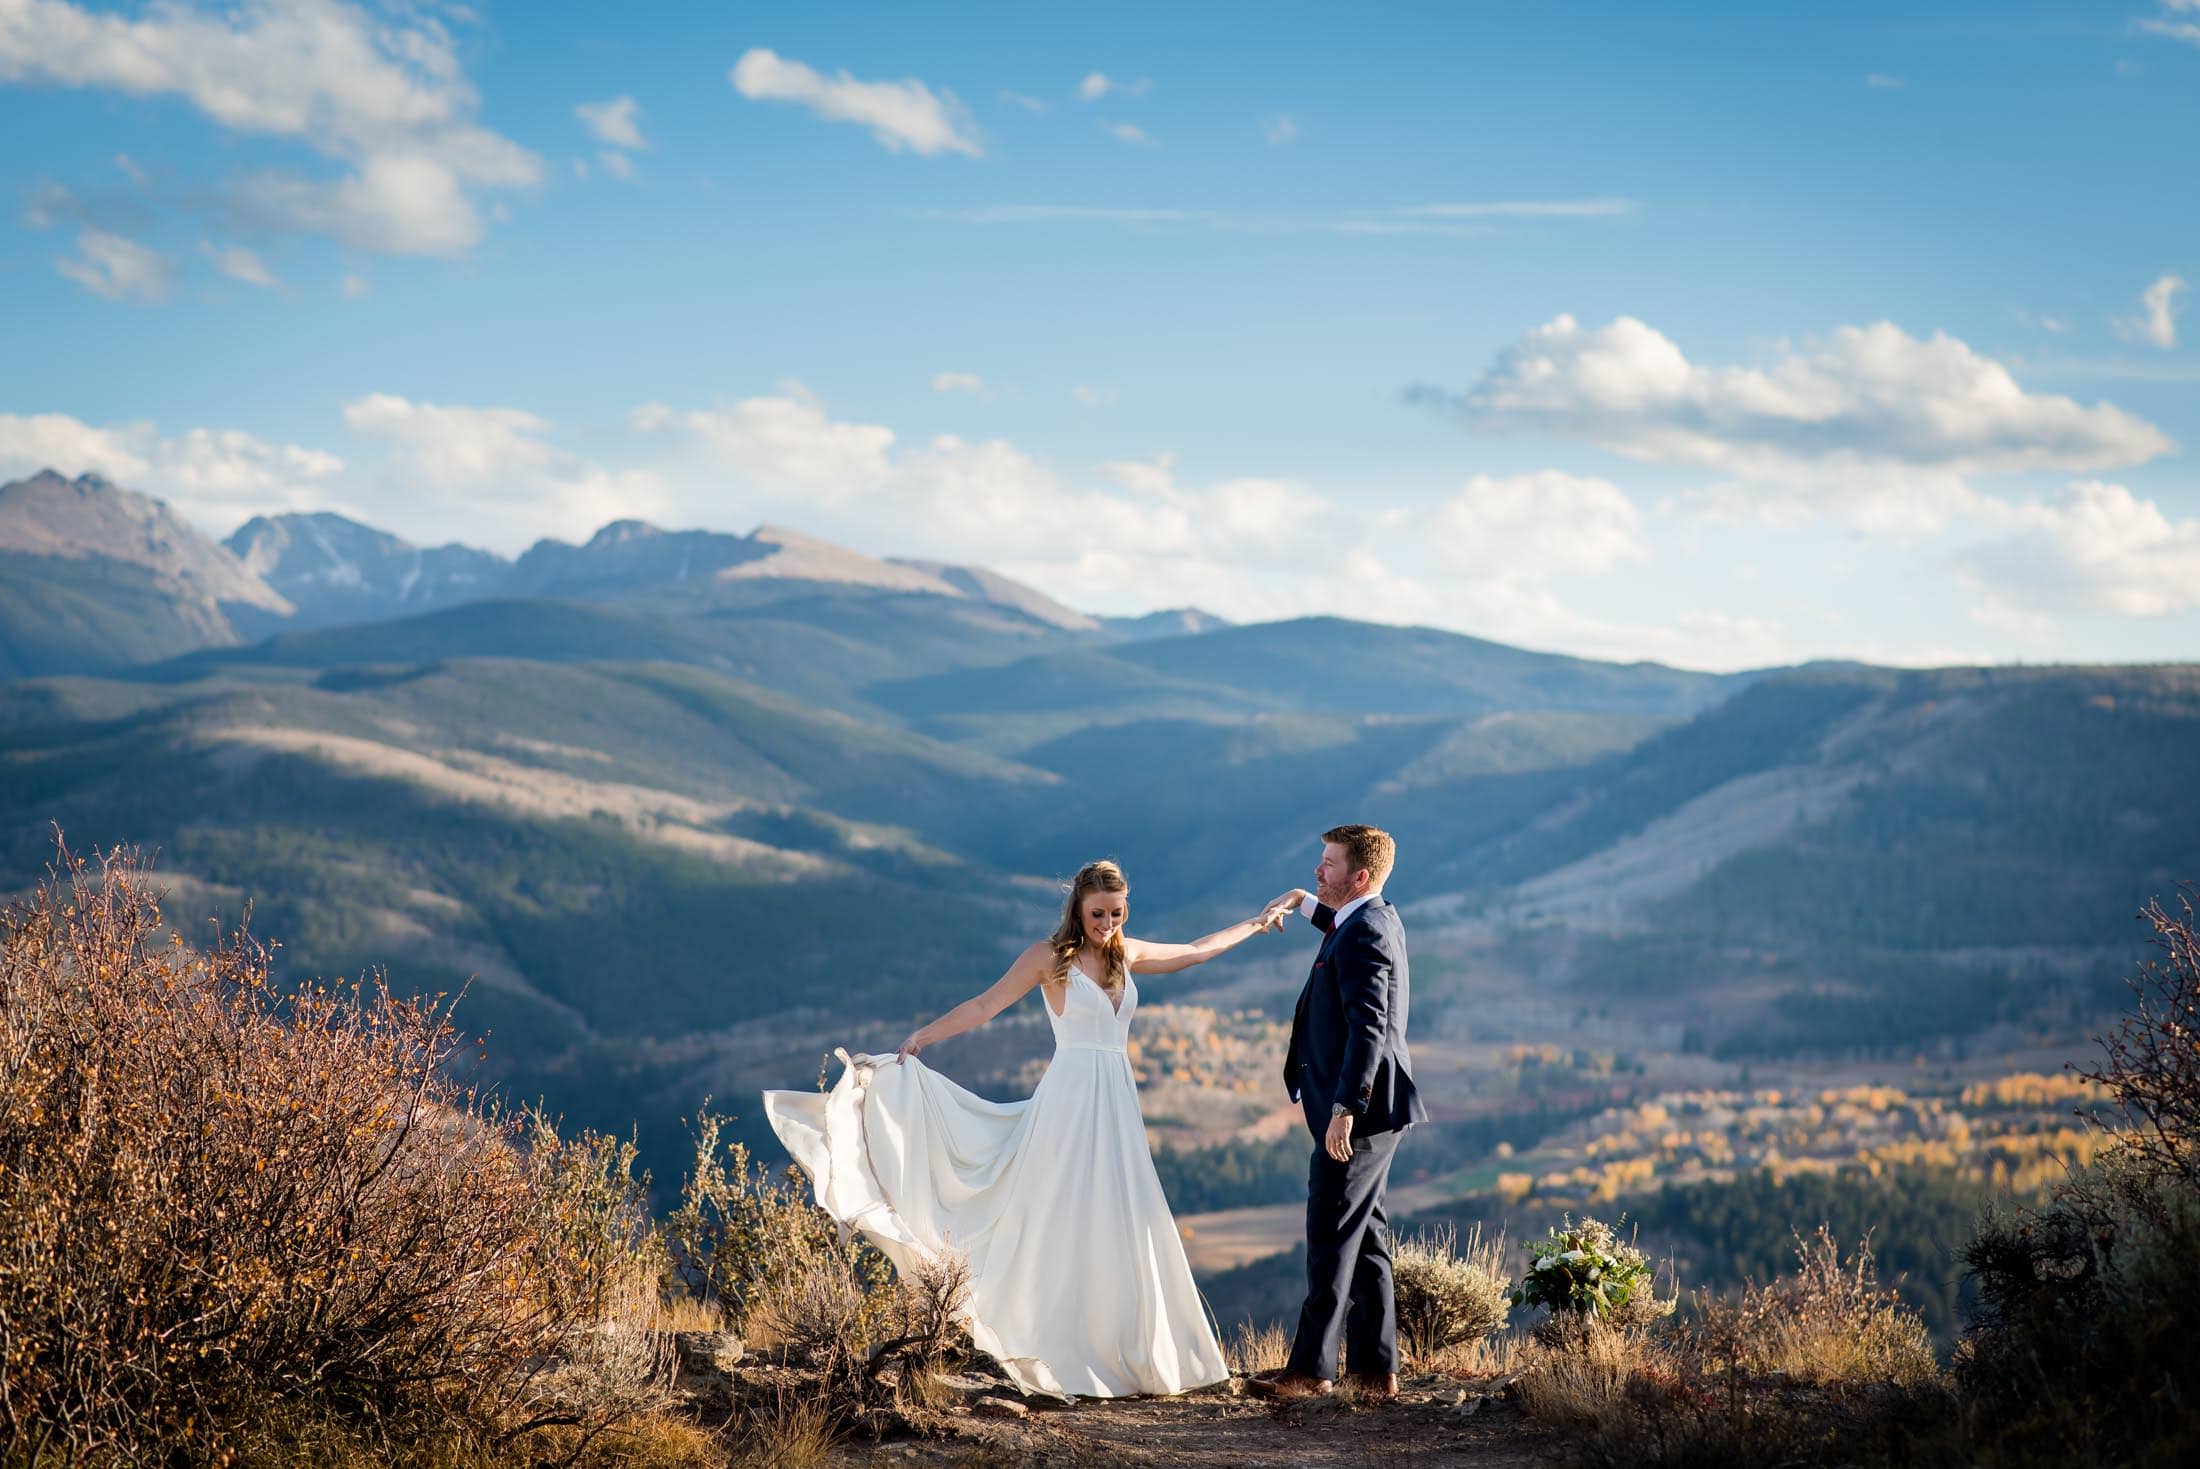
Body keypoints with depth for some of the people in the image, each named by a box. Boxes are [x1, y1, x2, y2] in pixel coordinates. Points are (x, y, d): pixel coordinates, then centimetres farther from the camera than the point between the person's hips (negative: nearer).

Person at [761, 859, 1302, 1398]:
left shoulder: (1127, 954, 11)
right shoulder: (1050, 957, -4)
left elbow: (1195, 951, 25)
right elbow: (984, 1005, -8)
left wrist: (1257, 922, 31)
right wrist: (920, 1038, -16)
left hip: (1116, 1105, 6)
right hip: (1071, 1100, -6)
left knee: (1120, 1228, 5)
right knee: (1063, 1225, -6)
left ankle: (1124, 1352, 12)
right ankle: (1057, 1354, -3)